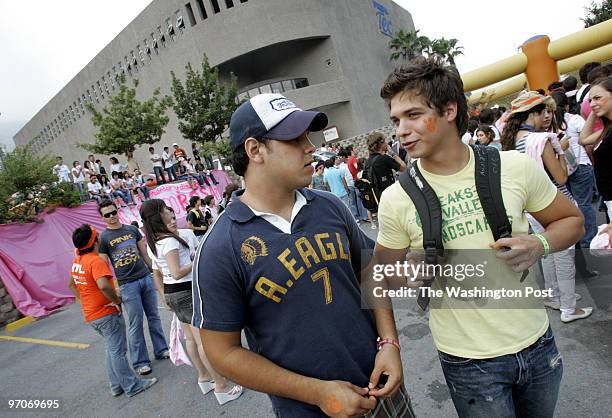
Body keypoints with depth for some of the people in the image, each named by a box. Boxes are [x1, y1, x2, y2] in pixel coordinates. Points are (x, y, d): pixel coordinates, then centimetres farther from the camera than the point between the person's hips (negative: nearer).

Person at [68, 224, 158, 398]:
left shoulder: (76, 261, 6)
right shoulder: (96, 261, -23)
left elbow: (72, 284, 22)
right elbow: (104, 285, -38)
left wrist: (85, 299, 15)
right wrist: (117, 301, -23)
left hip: (91, 315, 9)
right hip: (107, 313, -9)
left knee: (112, 349, 21)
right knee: (118, 351, 2)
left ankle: (117, 385, 29)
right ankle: (132, 386, 14)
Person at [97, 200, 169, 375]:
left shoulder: (132, 229, 9)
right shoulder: (103, 238, -2)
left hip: (146, 278, 4)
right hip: (127, 284, -4)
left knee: (154, 316, 11)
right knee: (135, 323, 2)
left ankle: (161, 349, 24)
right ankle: (140, 362, 13)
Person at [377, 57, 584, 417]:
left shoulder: (516, 168, -9)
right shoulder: (397, 199, -13)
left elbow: (572, 220, 6)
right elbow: (384, 271, 0)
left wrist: (540, 245, -16)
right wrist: (416, 274, -22)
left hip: (536, 341, 3)